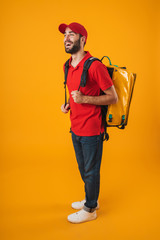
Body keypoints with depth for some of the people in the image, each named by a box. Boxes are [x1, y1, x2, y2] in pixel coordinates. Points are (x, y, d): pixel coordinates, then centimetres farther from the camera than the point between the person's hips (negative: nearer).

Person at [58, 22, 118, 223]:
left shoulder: (95, 66, -17)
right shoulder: (67, 66, 8)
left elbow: (113, 98, -15)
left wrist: (84, 99, -23)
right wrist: (68, 104, 3)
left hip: (91, 130, -8)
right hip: (75, 129, 8)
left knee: (91, 171, 9)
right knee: (83, 169, 22)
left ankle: (90, 209, 29)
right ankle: (91, 199, 44)